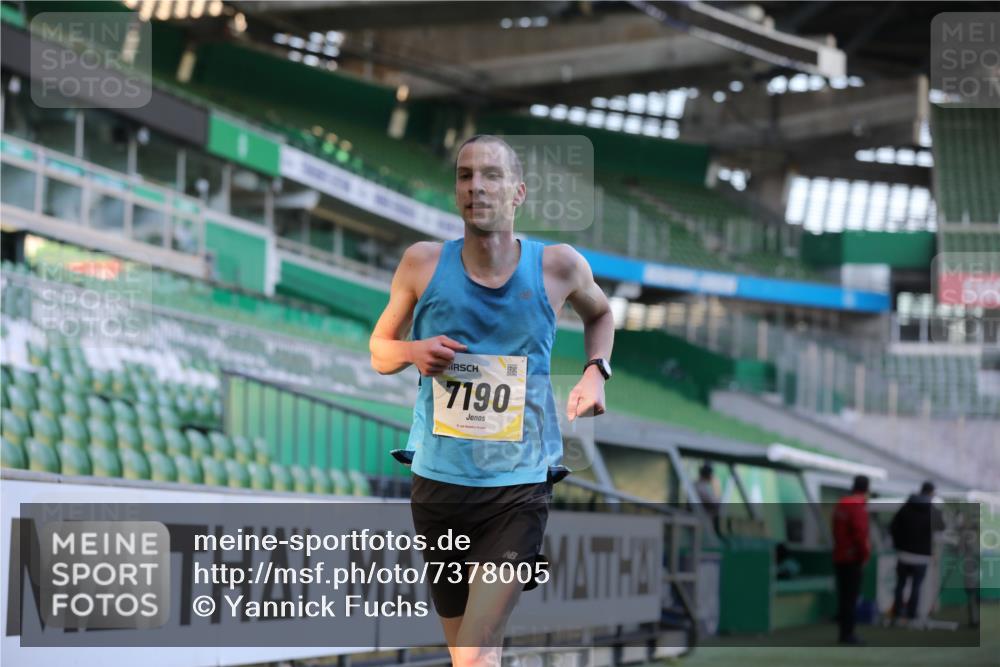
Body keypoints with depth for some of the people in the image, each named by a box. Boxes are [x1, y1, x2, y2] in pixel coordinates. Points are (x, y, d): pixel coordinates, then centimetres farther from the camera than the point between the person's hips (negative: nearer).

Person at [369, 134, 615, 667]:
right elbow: (379, 349, 11)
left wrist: (596, 371, 2)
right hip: (437, 479, 2)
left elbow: (600, 314, 20)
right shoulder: (423, 263, -3)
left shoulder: (559, 266, -4)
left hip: (518, 487, -2)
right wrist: (411, 352, -12)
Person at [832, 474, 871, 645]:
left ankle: (844, 631, 15)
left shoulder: (841, 504, 13)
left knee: (844, 595, 12)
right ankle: (847, 633, -8)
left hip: (839, 557, 9)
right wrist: (865, 554, -11)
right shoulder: (858, 506, -16)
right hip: (852, 558, -9)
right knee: (851, 597, -7)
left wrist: (838, 549, 17)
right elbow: (860, 533, -21)